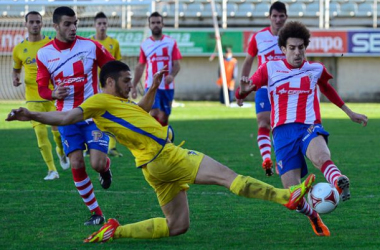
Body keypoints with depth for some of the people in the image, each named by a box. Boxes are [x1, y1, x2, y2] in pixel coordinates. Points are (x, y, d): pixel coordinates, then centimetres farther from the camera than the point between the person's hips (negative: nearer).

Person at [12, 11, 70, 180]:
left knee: (58, 130, -3)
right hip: (33, 97, 1)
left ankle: (61, 152, 33)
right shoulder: (19, 49, 4)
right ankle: (52, 170, -2)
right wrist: (15, 78, -2)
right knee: (40, 132, -9)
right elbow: (16, 69, 19)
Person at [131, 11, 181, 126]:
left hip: (167, 86, 1)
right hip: (151, 86, -1)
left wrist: (172, 75, -21)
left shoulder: (171, 43, 3)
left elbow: (176, 64, 0)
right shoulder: (145, 45, 5)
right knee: (154, 114, -16)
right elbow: (140, 67, 10)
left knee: (164, 117, 7)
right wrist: (134, 86, 5)